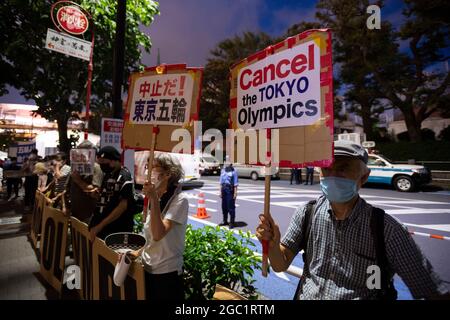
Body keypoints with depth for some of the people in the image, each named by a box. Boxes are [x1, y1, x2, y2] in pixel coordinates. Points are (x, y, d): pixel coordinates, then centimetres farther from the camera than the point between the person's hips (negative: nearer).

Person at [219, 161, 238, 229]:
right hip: (224, 190, 6)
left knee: (231, 207, -2)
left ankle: (232, 223, 8)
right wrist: (221, 191, 12)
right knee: (224, 206, 13)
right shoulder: (223, 170, 11)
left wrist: (235, 193, -12)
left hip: (230, 190, -6)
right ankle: (225, 221, 27)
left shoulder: (233, 171, -6)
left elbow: (235, 183, -7)